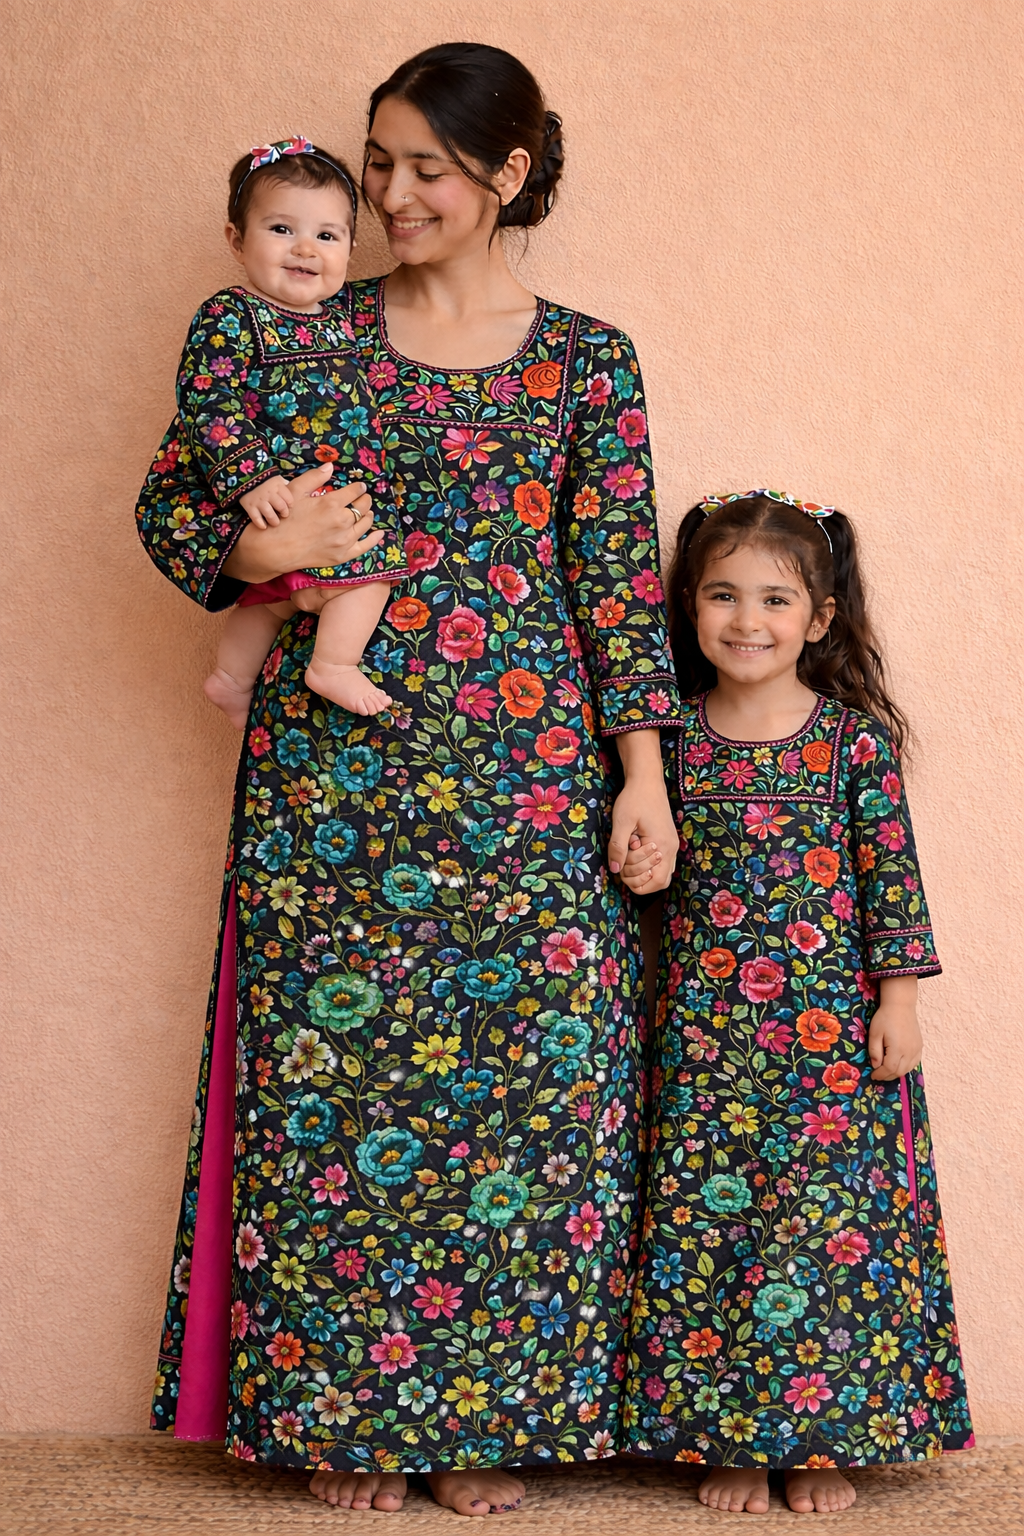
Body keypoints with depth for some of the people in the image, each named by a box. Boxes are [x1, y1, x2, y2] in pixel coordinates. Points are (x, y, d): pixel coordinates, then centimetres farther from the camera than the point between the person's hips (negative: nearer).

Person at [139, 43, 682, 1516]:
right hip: (332, 760, 1)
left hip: (525, 771, 0)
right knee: (331, 1068, 1)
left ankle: (490, 1410, 14)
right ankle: (345, 1413, 15)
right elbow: (172, 498, 10)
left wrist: (642, 767, -4)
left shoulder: (586, 361, 5)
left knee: (524, 1066, 0)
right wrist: (255, 551, -11)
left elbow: (620, 572, 3)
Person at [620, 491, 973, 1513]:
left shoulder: (856, 738, -2)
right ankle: (730, 1439, 13)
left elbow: (892, 872, -1)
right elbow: (641, 865, 15)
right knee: (705, 1220, 1)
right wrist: (635, 863, -4)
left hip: (830, 1022, -2)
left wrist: (898, 998, -3)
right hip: (705, 1025, 2)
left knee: (830, 1218, 0)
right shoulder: (673, 739, 4)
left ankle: (823, 1439, 13)